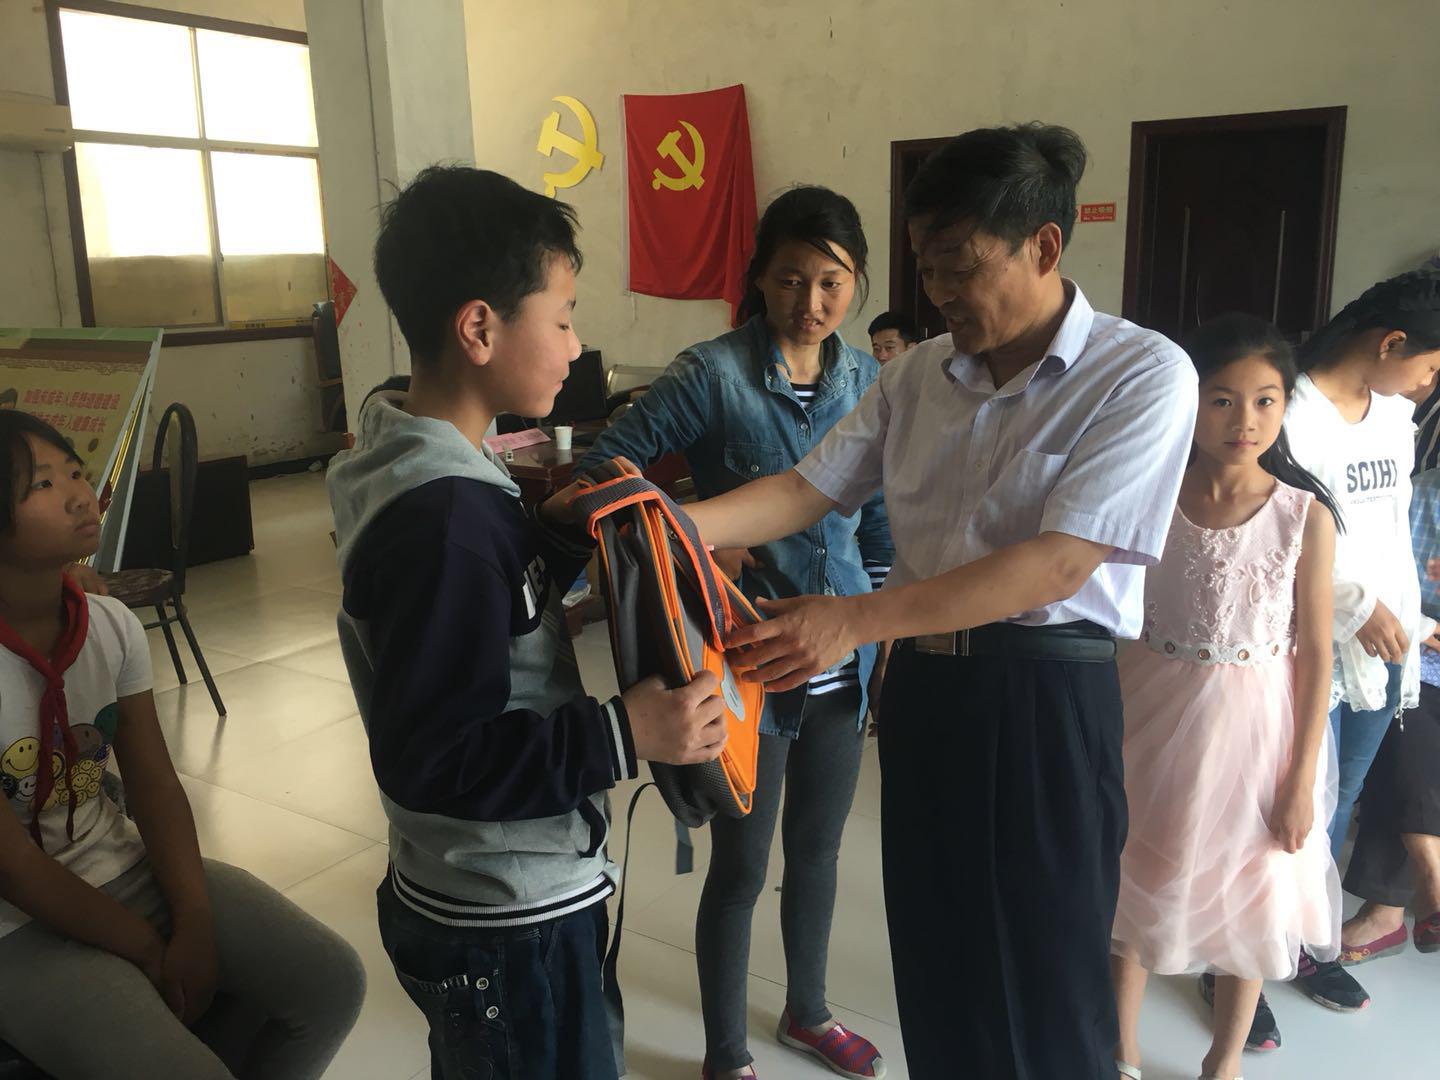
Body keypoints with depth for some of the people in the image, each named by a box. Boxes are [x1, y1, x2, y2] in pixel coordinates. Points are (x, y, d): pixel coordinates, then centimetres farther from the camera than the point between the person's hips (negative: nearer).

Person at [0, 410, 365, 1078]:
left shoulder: (112, 625, -4)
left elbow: (154, 783, -2)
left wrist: (194, 925, -14)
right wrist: (153, 954, -11)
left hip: (127, 870, 5)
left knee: (332, 983, -7)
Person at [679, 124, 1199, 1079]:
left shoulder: (1142, 375, -12)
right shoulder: (921, 372, 6)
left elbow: (1060, 563, -22)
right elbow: (809, 489, 4)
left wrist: (858, 620, -29)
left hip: (1047, 700, -5)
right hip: (923, 684, 6)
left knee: (1043, 985, 10)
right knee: (933, 964, 19)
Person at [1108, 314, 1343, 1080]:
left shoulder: (1306, 515, -9)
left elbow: (1316, 653, -5)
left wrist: (1303, 776, -6)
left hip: (1258, 725, 0)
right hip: (1157, 716, 1)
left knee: (1248, 900, 15)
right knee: (1138, 889, 12)